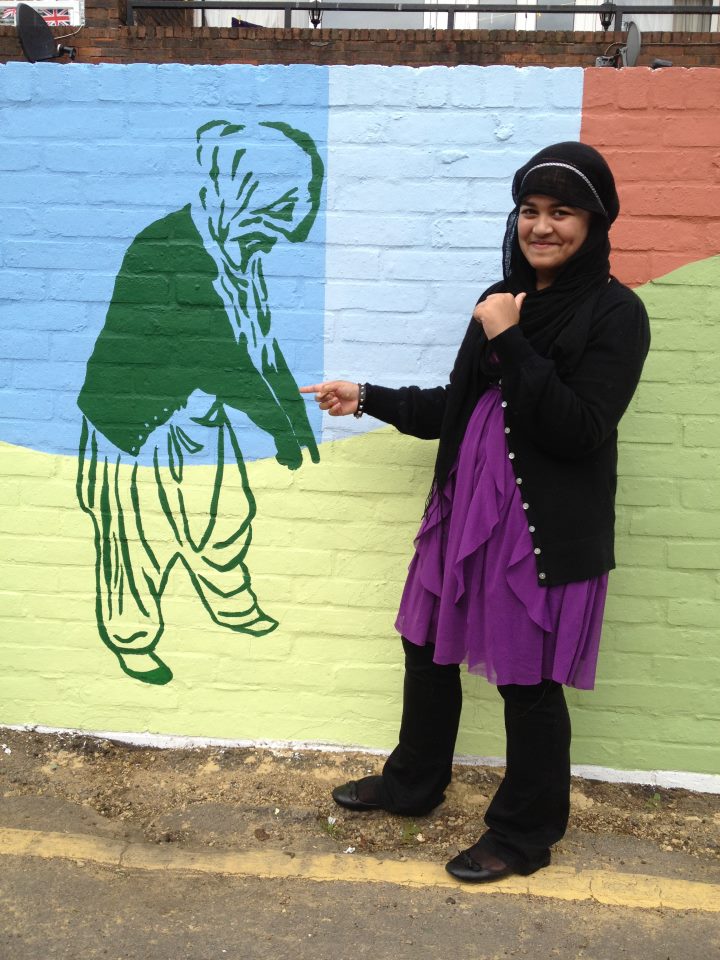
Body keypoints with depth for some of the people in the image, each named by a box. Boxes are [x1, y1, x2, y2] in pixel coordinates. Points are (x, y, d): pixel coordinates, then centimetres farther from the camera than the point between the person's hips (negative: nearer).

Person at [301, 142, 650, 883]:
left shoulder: (615, 313, -10)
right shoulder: (505, 299, 8)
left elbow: (580, 430, -21)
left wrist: (510, 343, -22)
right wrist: (366, 398, 12)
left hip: (546, 529, -7)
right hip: (466, 509, 7)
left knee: (527, 680, 5)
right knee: (427, 649, 17)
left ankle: (526, 834, 27)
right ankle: (413, 783, 41)